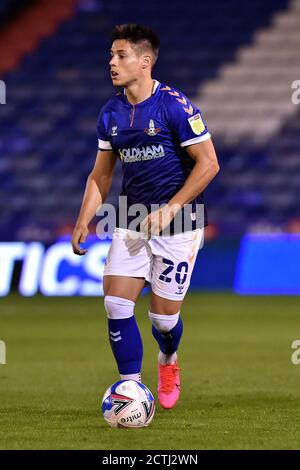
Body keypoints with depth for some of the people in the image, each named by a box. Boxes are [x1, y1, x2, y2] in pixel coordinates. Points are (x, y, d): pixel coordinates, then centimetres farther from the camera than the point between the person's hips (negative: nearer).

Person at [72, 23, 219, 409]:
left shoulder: (175, 106, -14)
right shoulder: (111, 113, 5)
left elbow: (208, 164, -13)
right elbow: (101, 175, 14)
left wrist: (170, 209, -17)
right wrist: (83, 222, 3)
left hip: (178, 222, -5)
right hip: (132, 221, 5)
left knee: (163, 316, -1)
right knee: (115, 303, -9)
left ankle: (168, 361, 33)